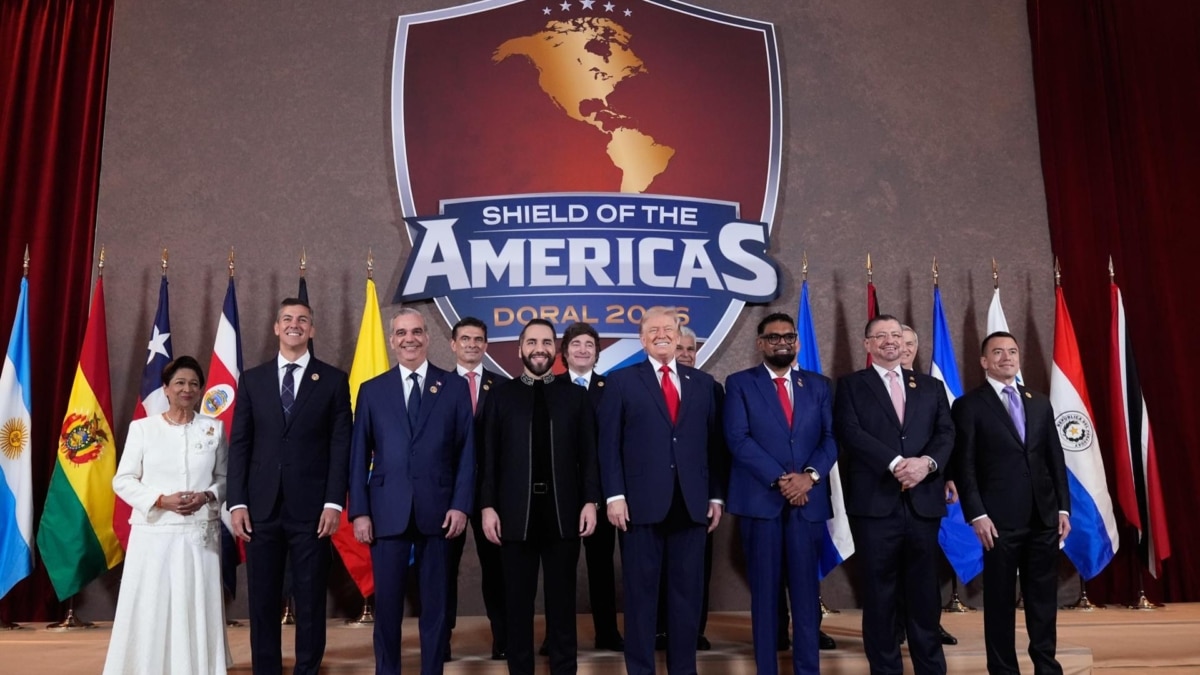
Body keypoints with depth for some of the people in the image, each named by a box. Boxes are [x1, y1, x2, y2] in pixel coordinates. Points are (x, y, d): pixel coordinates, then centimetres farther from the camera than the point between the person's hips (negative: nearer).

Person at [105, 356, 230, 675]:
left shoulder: (214, 428, 7)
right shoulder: (142, 427, 2)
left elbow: (225, 478, 10)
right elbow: (123, 480, 2)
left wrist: (207, 496, -11)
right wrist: (161, 500, -12)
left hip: (200, 533, 1)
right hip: (154, 533, -1)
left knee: (198, 607, 3)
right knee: (150, 607, 0)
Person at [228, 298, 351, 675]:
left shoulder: (333, 380, 4)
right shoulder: (252, 379, 10)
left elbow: (340, 445, -1)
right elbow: (239, 445, 6)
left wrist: (334, 502, -9)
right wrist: (237, 503, -2)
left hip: (311, 507, -2)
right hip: (261, 507, 2)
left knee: (310, 600, 6)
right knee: (262, 600, 9)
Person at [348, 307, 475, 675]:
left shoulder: (455, 386, 6)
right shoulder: (372, 390, 9)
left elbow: (467, 451, 2)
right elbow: (359, 456, 6)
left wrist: (461, 505, -7)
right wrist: (359, 511, -2)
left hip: (438, 511, 0)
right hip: (387, 512, 1)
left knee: (435, 604, 8)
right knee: (387, 604, 7)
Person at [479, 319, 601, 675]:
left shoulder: (576, 396, 8)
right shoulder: (501, 396, 6)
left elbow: (588, 454, 4)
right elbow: (488, 457, 2)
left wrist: (590, 501, -4)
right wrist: (487, 505, -5)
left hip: (563, 512, 1)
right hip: (516, 512, 0)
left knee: (561, 599, 9)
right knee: (518, 601, 8)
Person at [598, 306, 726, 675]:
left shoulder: (702, 383, 13)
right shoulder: (621, 381, 5)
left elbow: (713, 444, 11)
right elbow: (609, 444, 0)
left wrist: (716, 495, 5)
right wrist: (614, 495, -8)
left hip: (692, 503, 3)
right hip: (642, 503, -2)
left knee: (687, 592, 8)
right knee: (641, 592, 5)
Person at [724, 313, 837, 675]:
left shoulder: (819, 385, 13)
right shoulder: (739, 384, 4)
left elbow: (831, 437, 6)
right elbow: (738, 439, -7)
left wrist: (810, 475, -12)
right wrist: (779, 479, -14)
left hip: (808, 500, 2)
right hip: (760, 499, -2)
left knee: (806, 590, 5)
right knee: (764, 590, 4)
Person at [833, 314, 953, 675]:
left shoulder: (931, 386, 16)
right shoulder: (851, 385, 6)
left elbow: (946, 433, 5)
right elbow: (850, 433, -8)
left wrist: (927, 462, -15)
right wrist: (896, 463, -18)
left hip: (923, 502, 3)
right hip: (875, 503, -2)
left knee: (925, 592, 9)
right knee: (880, 594, 5)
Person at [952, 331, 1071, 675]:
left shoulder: (1040, 403, 14)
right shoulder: (969, 405, -1)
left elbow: (1056, 459, 13)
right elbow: (964, 466, -6)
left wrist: (1063, 507, 6)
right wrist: (976, 514, -13)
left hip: (1044, 516, 4)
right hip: (1000, 519, -4)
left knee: (1044, 597, 10)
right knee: (1000, 599, 5)